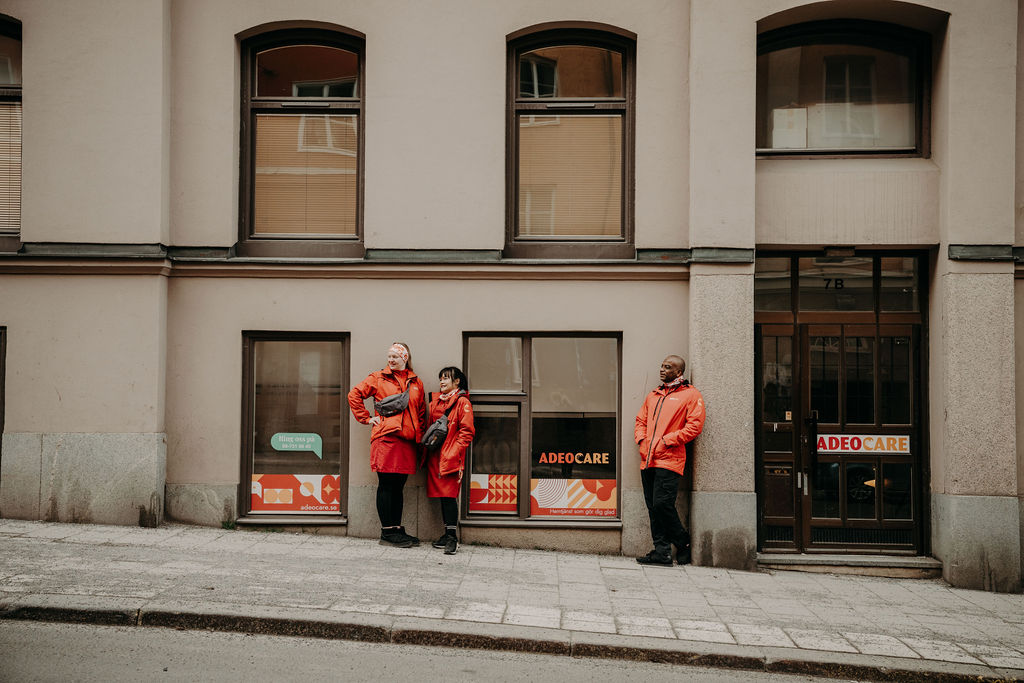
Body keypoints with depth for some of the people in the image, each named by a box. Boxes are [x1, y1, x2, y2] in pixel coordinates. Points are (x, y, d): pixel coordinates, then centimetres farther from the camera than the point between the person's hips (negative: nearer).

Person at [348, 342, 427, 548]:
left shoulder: (416, 383, 17)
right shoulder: (378, 378, 6)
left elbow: (421, 412, 22)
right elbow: (354, 394, 6)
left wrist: (421, 435, 14)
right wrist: (367, 418, 1)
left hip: (408, 441, 4)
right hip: (386, 437, -4)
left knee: (398, 486, 10)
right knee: (386, 485, -3)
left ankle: (396, 529, 16)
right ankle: (387, 531, 1)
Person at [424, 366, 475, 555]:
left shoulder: (463, 402, -4)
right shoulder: (436, 402, 18)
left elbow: (467, 431, -9)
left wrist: (454, 453, -15)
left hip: (451, 457, -7)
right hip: (435, 455, 7)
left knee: (449, 494, -11)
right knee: (442, 494, 9)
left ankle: (452, 537, -8)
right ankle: (447, 534, 17)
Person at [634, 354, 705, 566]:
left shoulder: (691, 395, 2)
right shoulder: (653, 396, 23)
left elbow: (694, 426, -7)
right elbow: (641, 420, 27)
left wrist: (667, 440, -12)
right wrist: (641, 439, 6)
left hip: (669, 459, -6)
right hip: (648, 459, 7)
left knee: (662, 504, -13)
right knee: (653, 508, 4)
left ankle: (684, 543, 8)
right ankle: (661, 551, 9)